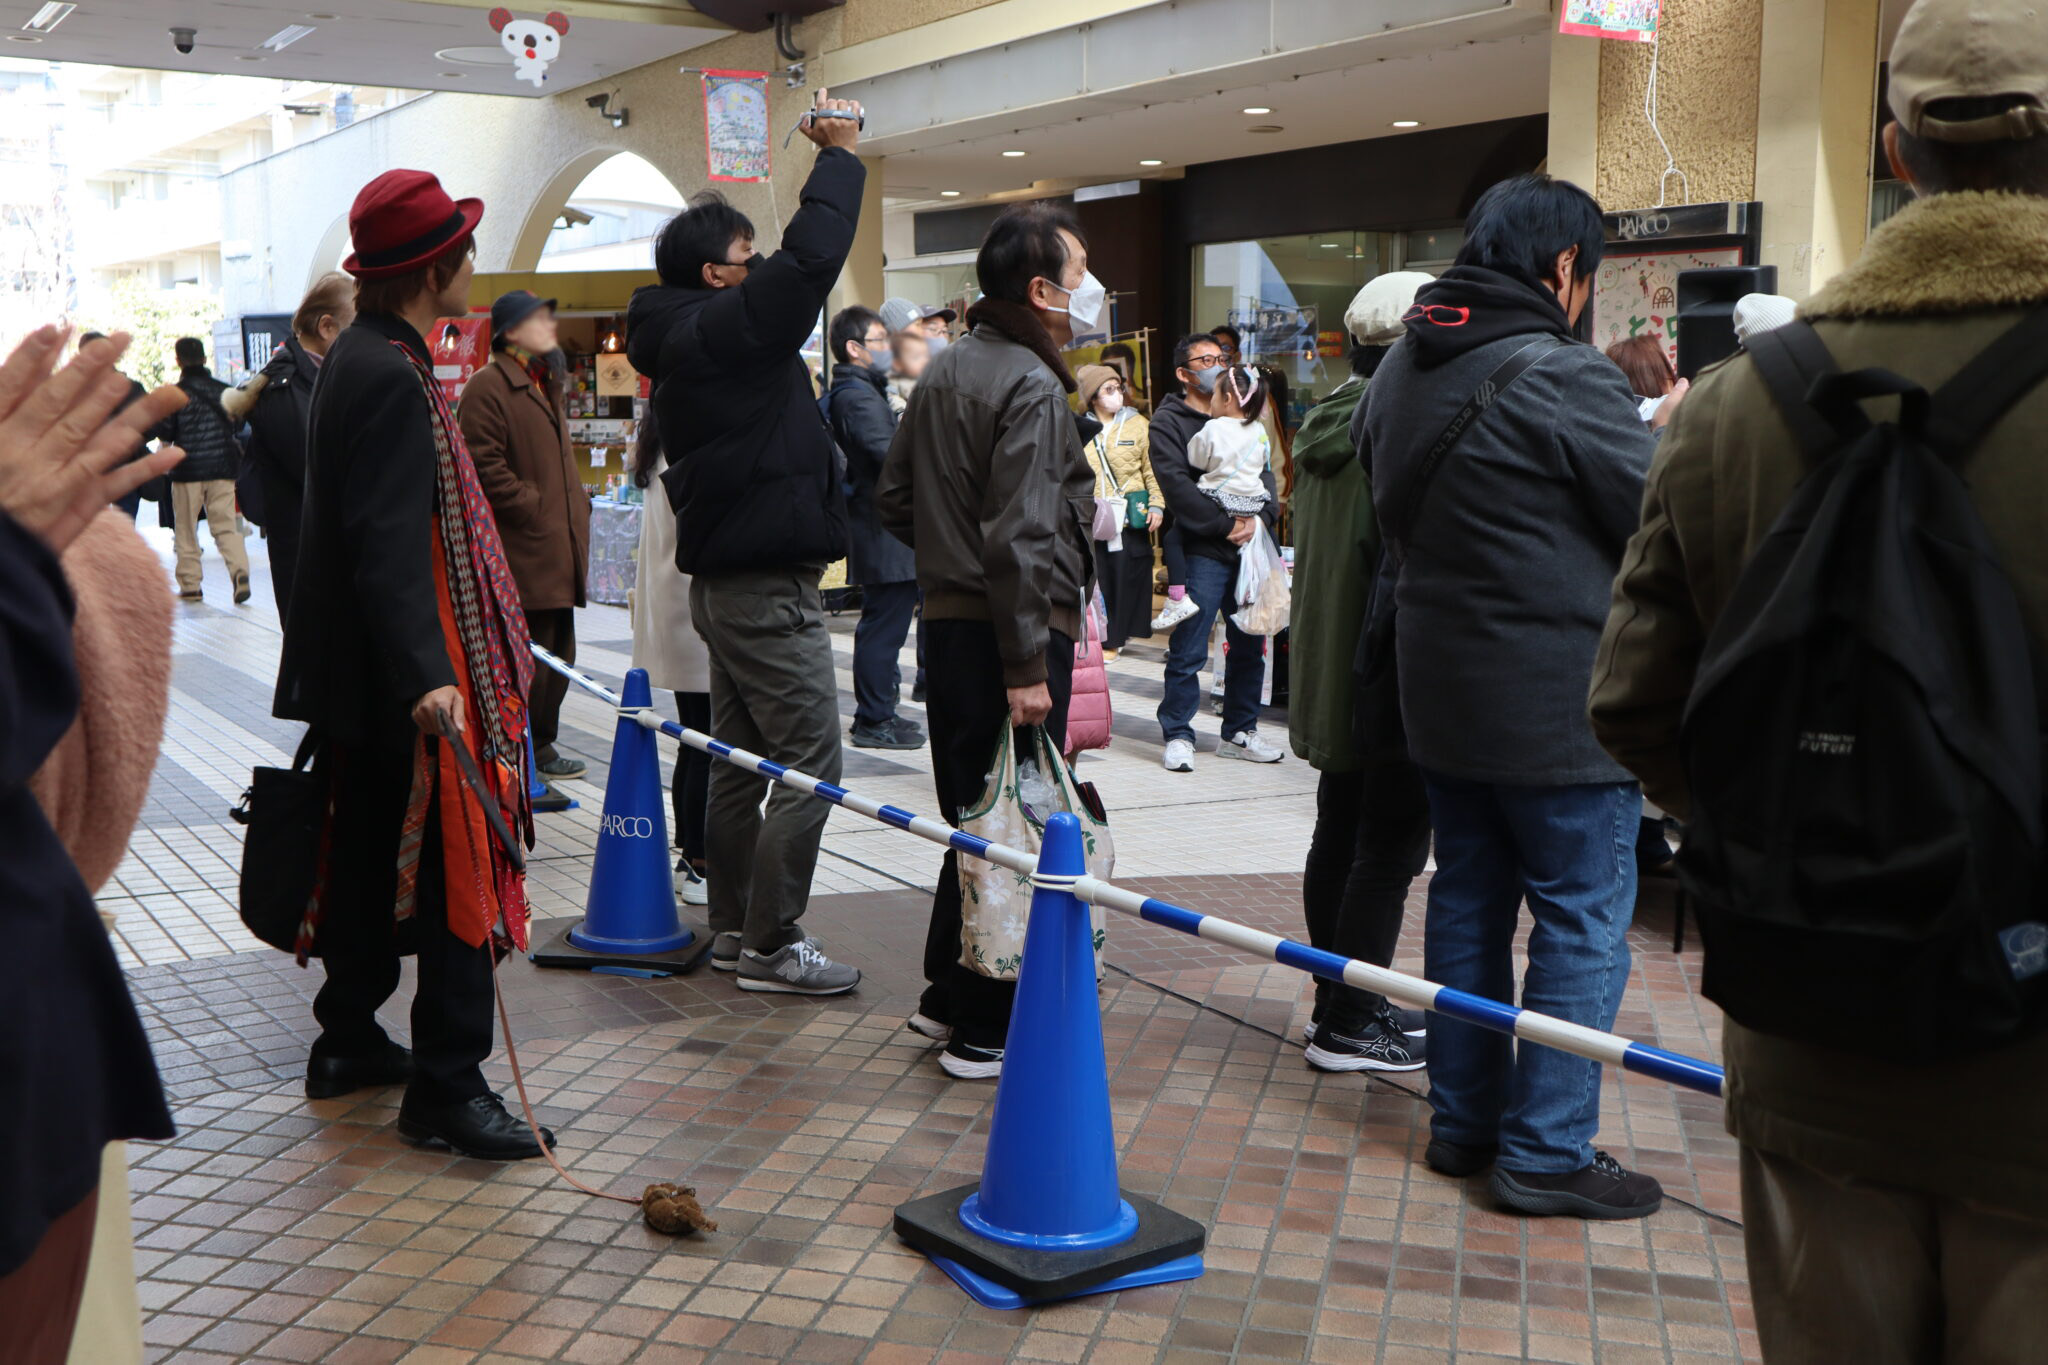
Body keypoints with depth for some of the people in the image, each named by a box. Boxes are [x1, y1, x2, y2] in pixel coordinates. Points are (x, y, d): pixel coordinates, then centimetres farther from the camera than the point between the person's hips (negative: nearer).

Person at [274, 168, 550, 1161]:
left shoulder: (359, 358, 14)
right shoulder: (391, 378, -19)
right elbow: (389, 542, -27)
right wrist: (425, 678, -33)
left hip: (362, 677, 11)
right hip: (399, 679, -11)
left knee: (369, 857, 18)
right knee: (453, 870, -6)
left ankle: (347, 1042, 31)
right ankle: (447, 1087, 0)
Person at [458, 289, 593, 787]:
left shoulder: (546, 384, 22)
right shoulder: (488, 386, -10)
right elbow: (484, 466, -17)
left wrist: (577, 501, 15)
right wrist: (533, 506, -16)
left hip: (560, 549, 10)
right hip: (523, 553, -10)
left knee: (557, 654, 13)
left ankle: (542, 746, 23)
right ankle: (531, 752, 4)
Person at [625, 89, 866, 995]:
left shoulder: (684, 339, 14)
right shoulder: (724, 328, -15)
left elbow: (793, 268, 23)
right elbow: (811, 257, -21)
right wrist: (839, 154, -8)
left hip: (725, 578, 11)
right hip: (767, 587, -11)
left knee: (743, 761, 15)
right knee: (810, 763, -5)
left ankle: (734, 928, 24)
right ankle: (769, 945, 1)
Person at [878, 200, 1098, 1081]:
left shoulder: (945, 370, 14)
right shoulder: (1029, 385, -15)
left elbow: (893, 498, 19)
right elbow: (1023, 536, -22)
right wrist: (1027, 666, -22)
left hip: (949, 620, 9)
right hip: (1005, 633, -9)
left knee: (973, 818, 19)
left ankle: (946, 994, 29)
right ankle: (984, 1031, 6)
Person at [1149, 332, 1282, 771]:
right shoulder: (1168, 421, -1)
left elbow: (1264, 472, 11)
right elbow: (1177, 486, -12)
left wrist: (1259, 517, -8)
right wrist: (1226, 525, -15)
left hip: (1247, 548, 6)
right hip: (1200, 551, -6)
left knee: (1248, 646, 10)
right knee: (1188, 652, -5)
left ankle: (1239, 732, 22)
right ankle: (1178, 735, 6)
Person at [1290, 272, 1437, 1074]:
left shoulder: (1329, 422, 11)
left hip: (1332, 672, 10)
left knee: (1339, 836, 16)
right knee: (1390, 849, -2)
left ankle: (1339, 998, 27)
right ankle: (1349, 1024, 3)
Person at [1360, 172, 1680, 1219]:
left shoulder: (1398, 370, 8)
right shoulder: (1564, 377, -17)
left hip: (1438, 691, 8)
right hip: (1558, 706, -8)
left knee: (1468, 900, 16)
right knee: (1583, 923, 2)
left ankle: (1464, 1117, 25)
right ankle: (1547, 1152, 7)